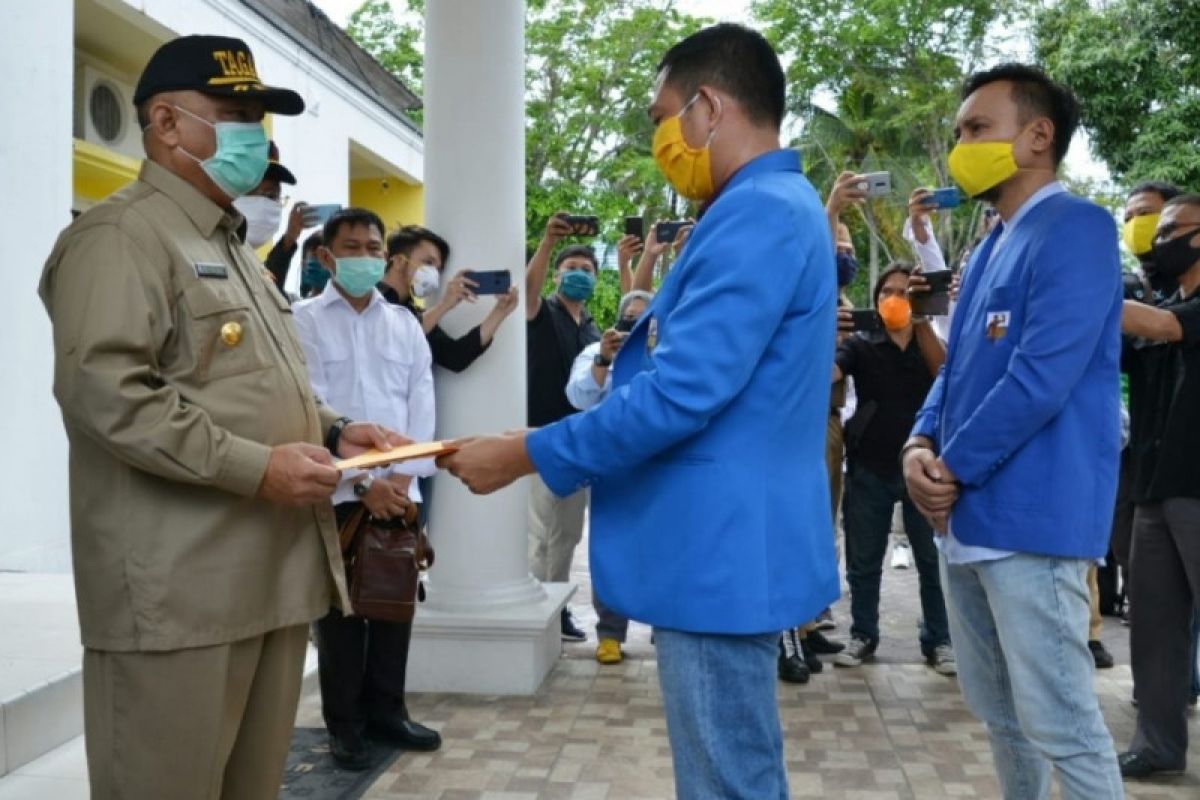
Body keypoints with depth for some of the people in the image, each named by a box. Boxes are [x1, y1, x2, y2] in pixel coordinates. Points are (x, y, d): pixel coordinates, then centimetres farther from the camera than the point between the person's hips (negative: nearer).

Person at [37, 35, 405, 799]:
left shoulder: (234, 244, 23)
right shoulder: (120, 236, -8)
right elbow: (105, 394, -20)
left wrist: (333, 430, 10)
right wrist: (254, 468, -21)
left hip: (274, 570, 9)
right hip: (177, 586, -9)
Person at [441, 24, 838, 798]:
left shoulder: (755, 215, -19)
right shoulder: (776, 209, 16)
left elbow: (679, 394, -25)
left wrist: (526, 455, -14)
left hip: (722, 553, -11)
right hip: (728, 545, 11)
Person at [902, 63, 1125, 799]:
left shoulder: (1075, 228, -10)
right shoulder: (993, 246, 18)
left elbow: (1043, 376, -20)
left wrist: (953, 469, -12)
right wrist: (922, 446, -1)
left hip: (1030, 517, -9)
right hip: (967, 516, 9)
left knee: (1060, 723, -3)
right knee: (999, 712, 19)